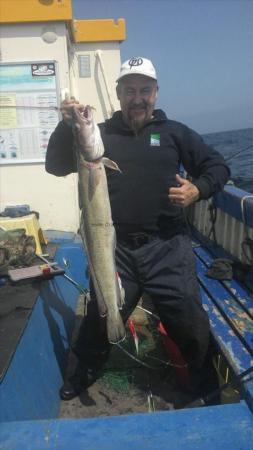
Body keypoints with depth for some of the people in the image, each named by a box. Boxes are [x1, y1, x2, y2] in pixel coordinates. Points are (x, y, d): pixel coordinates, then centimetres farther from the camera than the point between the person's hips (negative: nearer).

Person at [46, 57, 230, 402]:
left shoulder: (174, 132, 8)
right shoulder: (101, 134, 8)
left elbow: (218, 166, 11)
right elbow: (56, 166, 5)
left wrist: (198, 189, -10)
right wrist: (66, 125, -11)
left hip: (167, 248, 0)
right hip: (116, 248, 1)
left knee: (189, 322, 6)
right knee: (101, 317, 15)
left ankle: (207, 385, 37)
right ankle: (85, 373, 44)